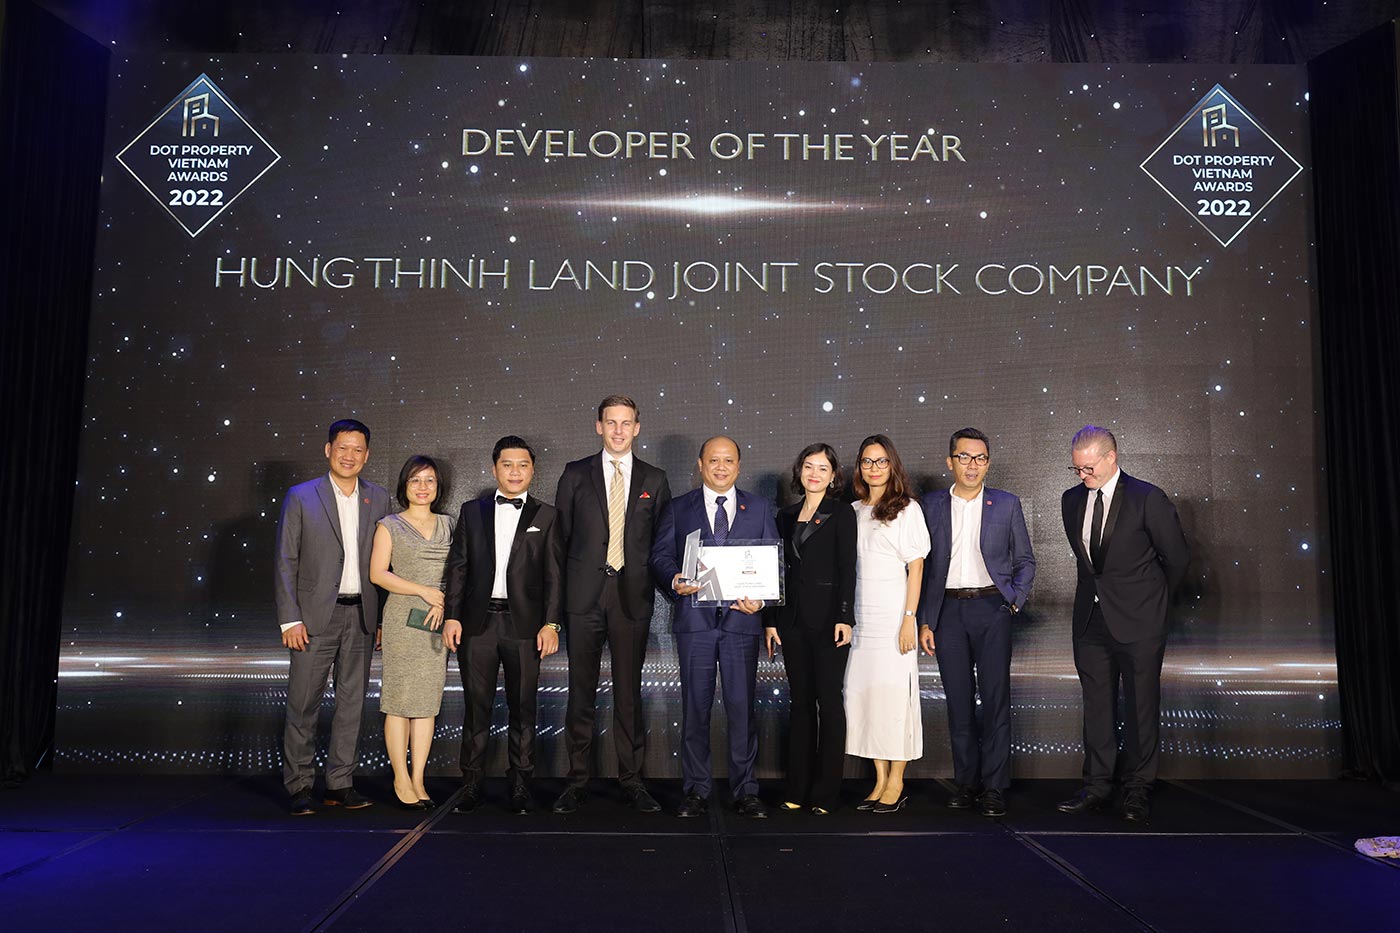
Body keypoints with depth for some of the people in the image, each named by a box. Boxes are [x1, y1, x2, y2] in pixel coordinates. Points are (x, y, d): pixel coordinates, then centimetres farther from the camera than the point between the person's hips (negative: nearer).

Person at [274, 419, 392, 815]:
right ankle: (299, 787, 12)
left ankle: (340, 784, 18)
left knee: (351, 703, 8)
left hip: (361, 616, 3)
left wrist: (385, 617, 5)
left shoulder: (379, 498, 8)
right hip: (315, 616, -3)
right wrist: (290, 619, -9)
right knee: (303, 705, 1)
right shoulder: (301, 497, 0)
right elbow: (285, 562, -2)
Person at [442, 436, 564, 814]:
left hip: (524, 624, -1)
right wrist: (452, 616, -1)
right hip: (478, 623, 1)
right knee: (476, 707, 5)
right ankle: (471, 785, 16)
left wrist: (551, 623, -6)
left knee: (523, 709, 5)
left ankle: (520, 786, 15)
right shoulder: (472, 511, 10)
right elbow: (458, 566, 8)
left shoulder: (546, 516, 6)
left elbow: (554, 574, 2)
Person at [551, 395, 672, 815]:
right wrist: (564, 587, 3)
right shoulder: (575, 474, 7)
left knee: (629, 693, 6)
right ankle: (577, 780, 15)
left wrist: (655, 582, 0)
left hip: (633, 596, 0)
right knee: (581, 691, 4)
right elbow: (562, 534, 7)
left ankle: (631, 780, 16)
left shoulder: (654, 480, 9)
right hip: (584, 596, 0)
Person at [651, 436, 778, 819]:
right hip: (695, 618, 0)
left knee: (742, 706, 2)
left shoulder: (759, 509, 12)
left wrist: (761, 598, -9)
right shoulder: (677, 509, 11)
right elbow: (660, 555, 5)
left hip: (741, 617, 0)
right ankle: (696, 790, 15)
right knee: (695, 706, 4)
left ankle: (746, 791, 13)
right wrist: (675, 581, -17)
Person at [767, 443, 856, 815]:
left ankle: (825, 793, 7)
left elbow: (847, 568, -7)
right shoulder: (786, 516, 14)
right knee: (800, 700, 9)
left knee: (828, 700, 0)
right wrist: (772, 620, 8)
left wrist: (844, 617, -15)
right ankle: (798, 788, 16)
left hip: (827, 617, -5)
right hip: (793, 617, 5)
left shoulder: (841, 513, -1)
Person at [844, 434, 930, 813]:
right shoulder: (854, 511, 12)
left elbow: (916, 568, -4)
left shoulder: (906, 509, -1)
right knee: (863, 692, 4)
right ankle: (880, 780, 13)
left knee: (893, 692, -3)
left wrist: (909, 619, -12)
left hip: (893, 614, -5)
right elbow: (847, 567, 13)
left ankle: (897, 782, 7)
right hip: (861, 615, 5)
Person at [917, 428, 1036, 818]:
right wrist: (924, 621, 3)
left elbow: (1025, 561, 12)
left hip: (992, 608, -1)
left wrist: (1014, 601, 0)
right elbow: (922, 565, 7)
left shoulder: (1007, 505, 5)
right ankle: (965, 782, 17)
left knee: (996, 700, -3)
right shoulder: (930, 505, 6)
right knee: (959, 701, 6)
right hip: (948, 611, 1)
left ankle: (994, 787, 5)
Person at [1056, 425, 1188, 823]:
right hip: (1090, 617, 5)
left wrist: (1148, 597, 10)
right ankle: (1097, 786, 18)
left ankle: (1138, 790, 15)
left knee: (1141, 706, 3)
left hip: (1138, 622, -5)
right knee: (1097, 704, 9)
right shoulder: (1072, 500, 6)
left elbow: (1176, 557, -1)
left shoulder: (1148, 499, -10)